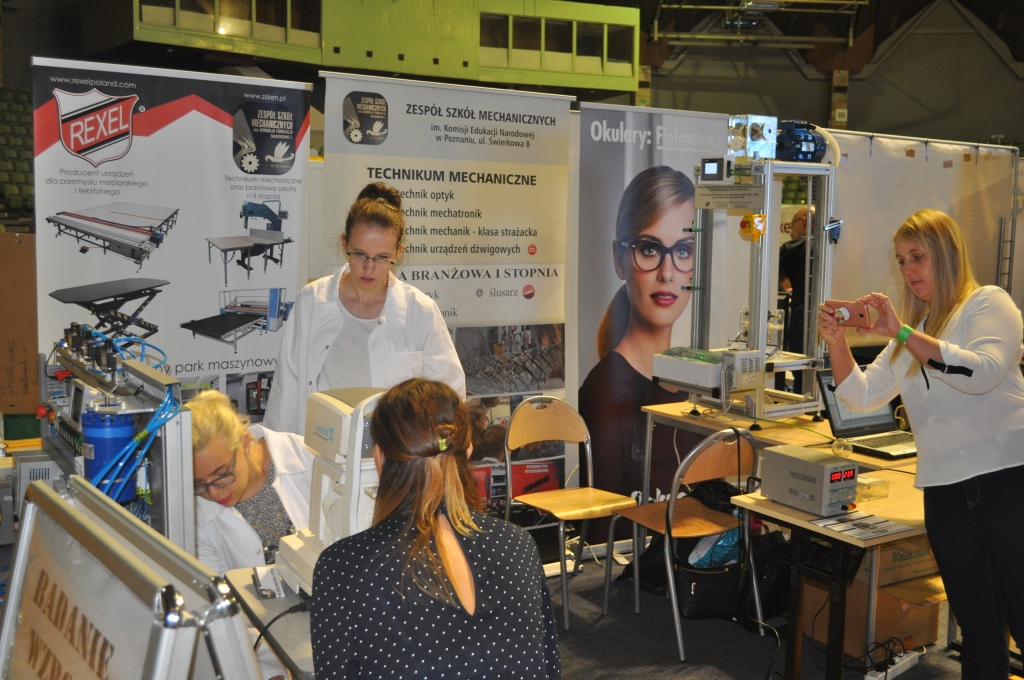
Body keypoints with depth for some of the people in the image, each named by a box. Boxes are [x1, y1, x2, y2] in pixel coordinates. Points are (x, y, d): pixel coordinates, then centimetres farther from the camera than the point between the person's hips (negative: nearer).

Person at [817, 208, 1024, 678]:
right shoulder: (912, 331, 19)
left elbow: (984, 372, -19)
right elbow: (864, 396, 14)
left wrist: (903, 333, -22)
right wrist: (836, 343, -2)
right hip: (946, 492, 6)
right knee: (978, 627, 11)